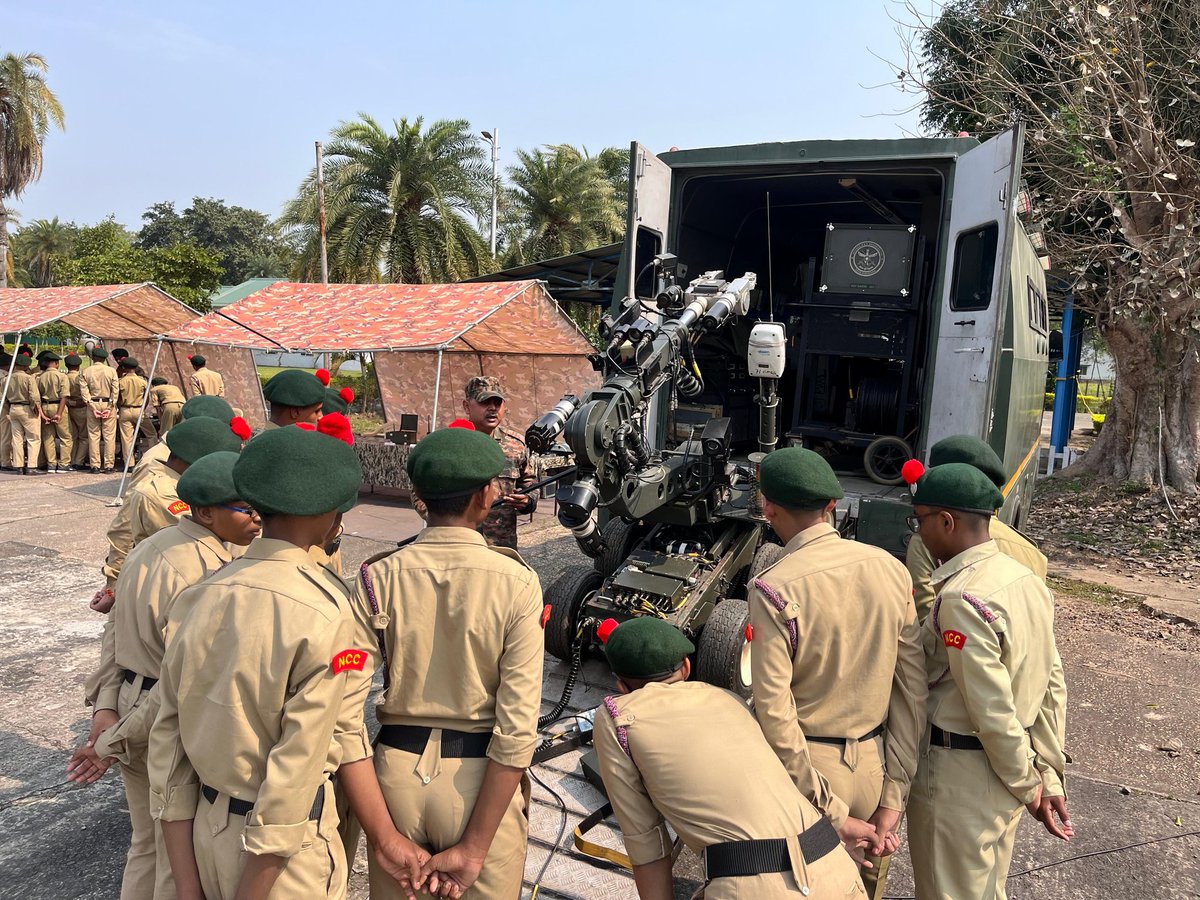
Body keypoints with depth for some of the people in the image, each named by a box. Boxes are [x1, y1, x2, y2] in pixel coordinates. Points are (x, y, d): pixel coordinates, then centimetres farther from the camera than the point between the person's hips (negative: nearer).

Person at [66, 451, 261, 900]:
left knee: (147, 844, 26)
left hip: (130, 706, 9)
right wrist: (112, 744, -17)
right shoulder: (208, 574, -27)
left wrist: (106, 707, -1)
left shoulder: (150, 547, 2)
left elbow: (116, 635, 5)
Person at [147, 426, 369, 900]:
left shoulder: (200, 595, -6)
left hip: (205, 829, 5)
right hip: (283, 853, -5)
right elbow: (295, 770, -21)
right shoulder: (325, 614, -23)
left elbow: (167, 746, -3)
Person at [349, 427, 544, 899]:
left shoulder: (379, 577, -9)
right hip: (482, 778, -2)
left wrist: (383, 839, -8)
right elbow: (517, 727, -18)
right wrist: (474, 848, -11)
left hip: (397, 770, 2)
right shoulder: (516, 582, -14)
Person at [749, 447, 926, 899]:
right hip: (874, 764, 5)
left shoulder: (774, 589, -21)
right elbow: (913, 689, -3)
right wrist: (893, 797, 1)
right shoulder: (890, 569, -5)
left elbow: (774, 711, -21)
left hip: (805, 765, -5)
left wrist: (827, 810, -12)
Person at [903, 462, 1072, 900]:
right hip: (1008, 769, 8)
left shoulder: (961, 599, -26)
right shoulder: (1026, 580, 0)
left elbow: (993, 710, -23)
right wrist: (1049, 777, 10)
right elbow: (1049, 686, 4)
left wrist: (1027, 785, -8)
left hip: (958, 774, -8)